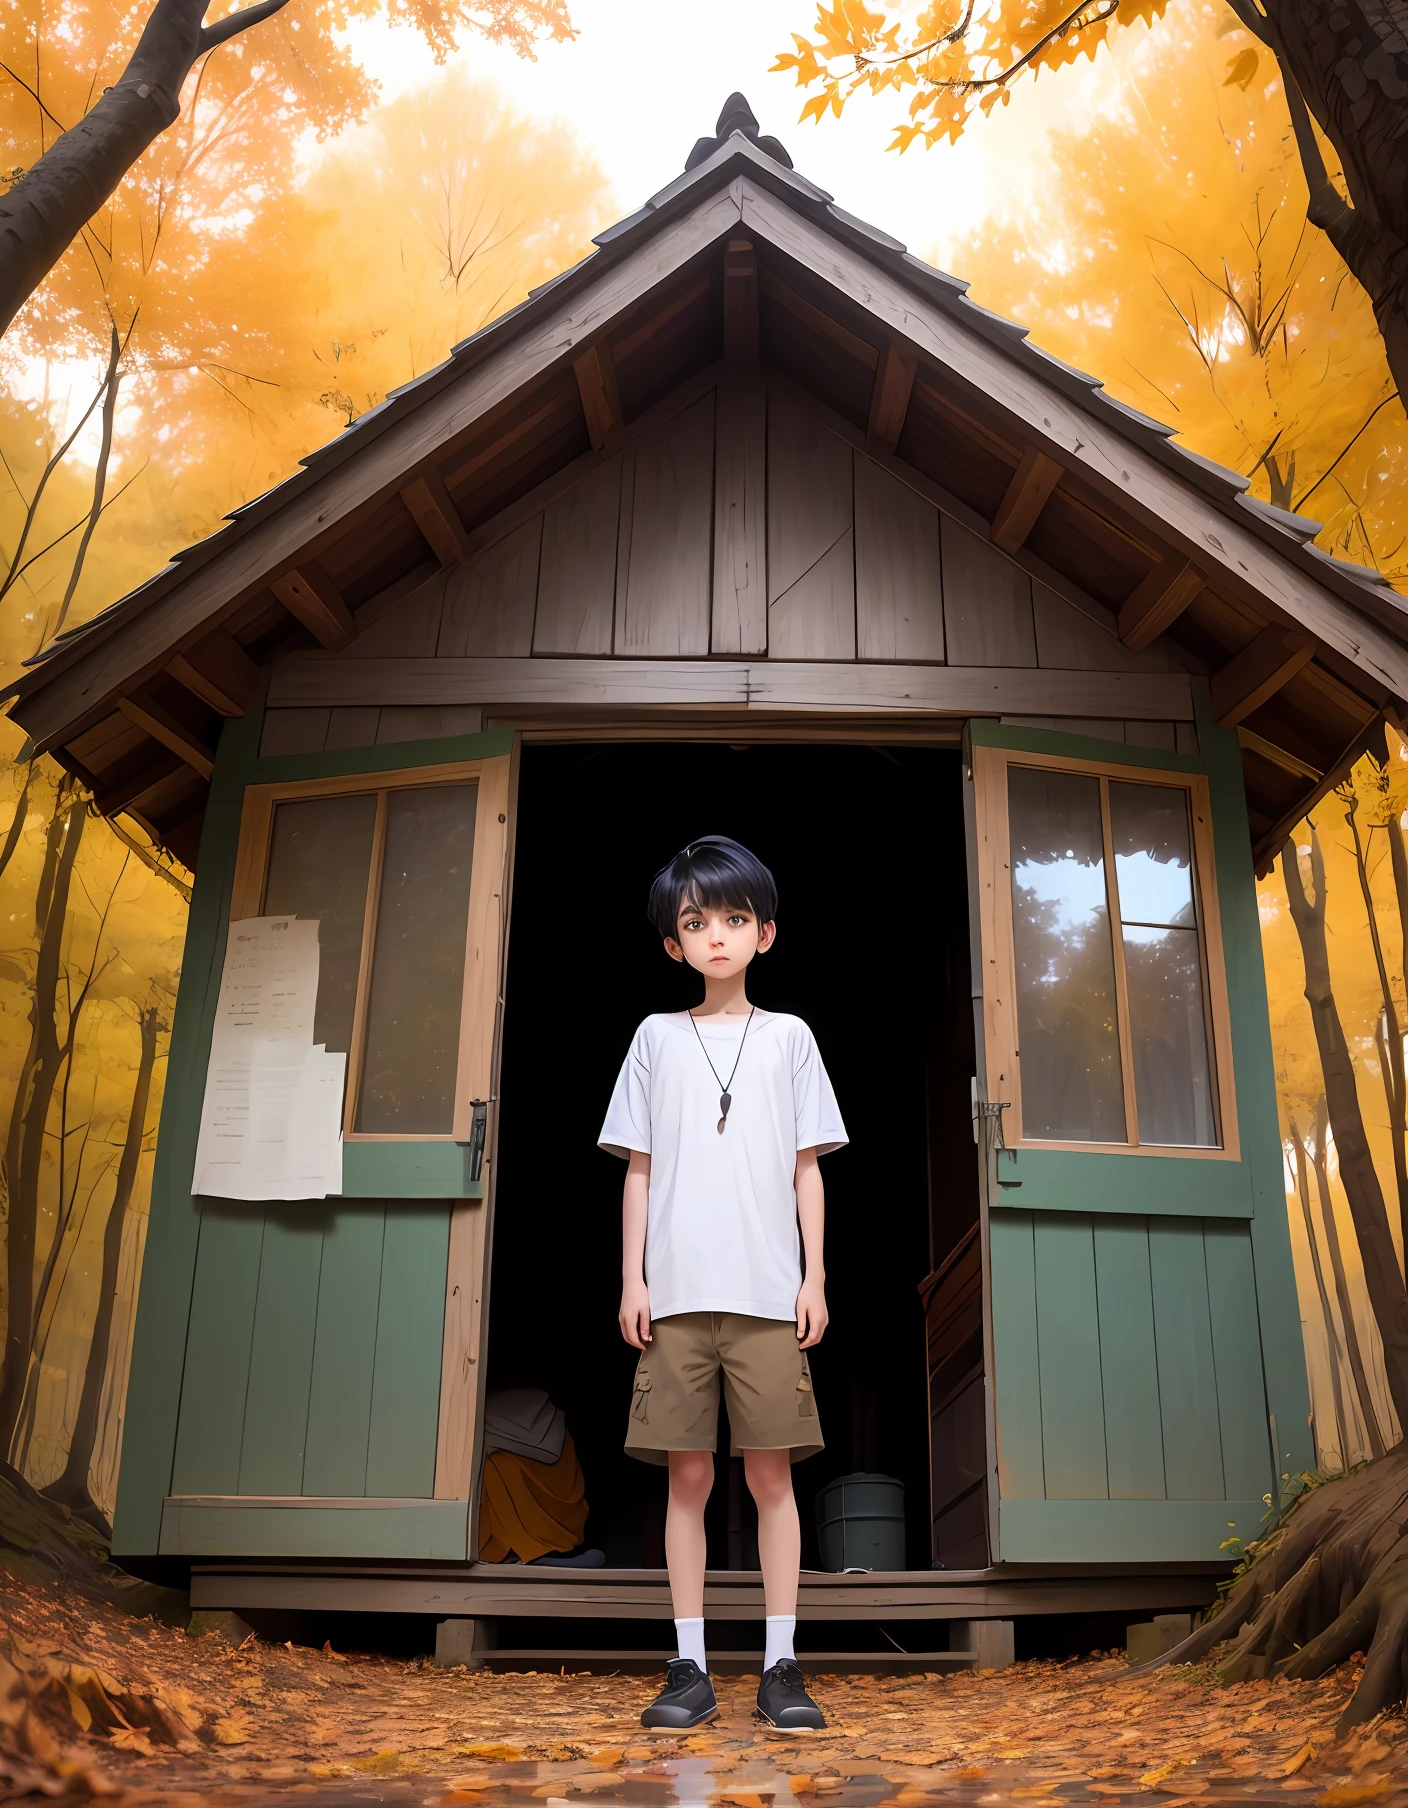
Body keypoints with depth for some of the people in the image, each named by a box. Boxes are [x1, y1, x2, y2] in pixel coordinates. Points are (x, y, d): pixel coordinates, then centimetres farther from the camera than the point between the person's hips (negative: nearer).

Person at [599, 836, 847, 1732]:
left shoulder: (789, 1037, 9)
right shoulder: (657, 1037, 10)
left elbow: (806, 1167, 8)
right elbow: (639, 1169, 9)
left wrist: (815, 1276, 2)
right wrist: (632, 1278, 3)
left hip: (769, 1292, 0)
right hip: (677, 1290, 1)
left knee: (771, 1472, 0)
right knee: (689, 1475, 3)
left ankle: (782, 1664, 9)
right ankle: (691, 1667, 11)